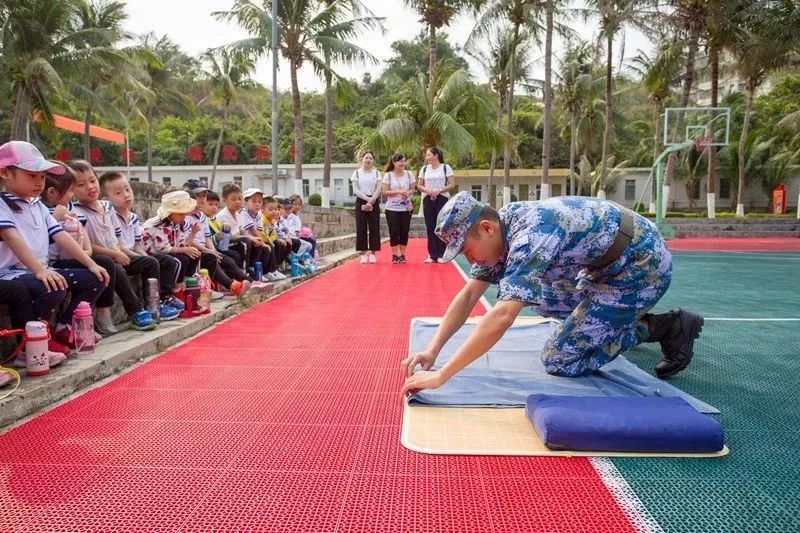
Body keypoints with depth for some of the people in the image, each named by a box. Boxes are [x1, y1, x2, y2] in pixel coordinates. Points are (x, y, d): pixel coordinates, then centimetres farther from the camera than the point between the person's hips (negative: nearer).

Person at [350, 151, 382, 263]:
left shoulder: (376, 173, 8)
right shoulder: (357, 172, 4)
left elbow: (378, 189, 0)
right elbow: (355, 190, -4)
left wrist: (371, 201, -14)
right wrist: (367, 199, -15)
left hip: (374, 201, 1)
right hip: (361, 201, -1)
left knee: (374, 227, -2)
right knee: (361, 228, -4)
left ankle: (372, 252, 3)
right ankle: (364, 253, 0)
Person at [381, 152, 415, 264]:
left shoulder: (409, 174, 4)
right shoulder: (388, 175, -3)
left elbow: (412, 189, 9)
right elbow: (385, 192, -7)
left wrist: (408, 193, -14)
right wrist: (398, 192, -19)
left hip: (406, 208, 2)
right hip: (392, 208, -2)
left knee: (404, 231, 3)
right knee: (394, 232, -2)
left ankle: (402, 255, 14)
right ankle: (394, 255, 7)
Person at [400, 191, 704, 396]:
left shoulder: (529, 236, -30)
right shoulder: (500, 228, -2)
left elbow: (502, 317, -40)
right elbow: (468, 296, 1)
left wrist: (440, 376, -37)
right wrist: (432, 350, -9)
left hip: (642, 265, -9)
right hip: (610, 263, 9)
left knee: (558, 361, -8)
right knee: (530, 293, 19)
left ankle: (663, 327, 2)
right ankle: (627, 321, 22)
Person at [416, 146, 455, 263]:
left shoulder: (446, 167, 0)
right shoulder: (424, 169, 10)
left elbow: (452, 184, -4)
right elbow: (419, 185, 11)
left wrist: (439, 190, -17)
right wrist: (427, 190, -10)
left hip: (442, 199, -3)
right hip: (428, 200, 3)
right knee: (430, 228, 3)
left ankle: (441, 255, 2)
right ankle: (432, 255, 8)